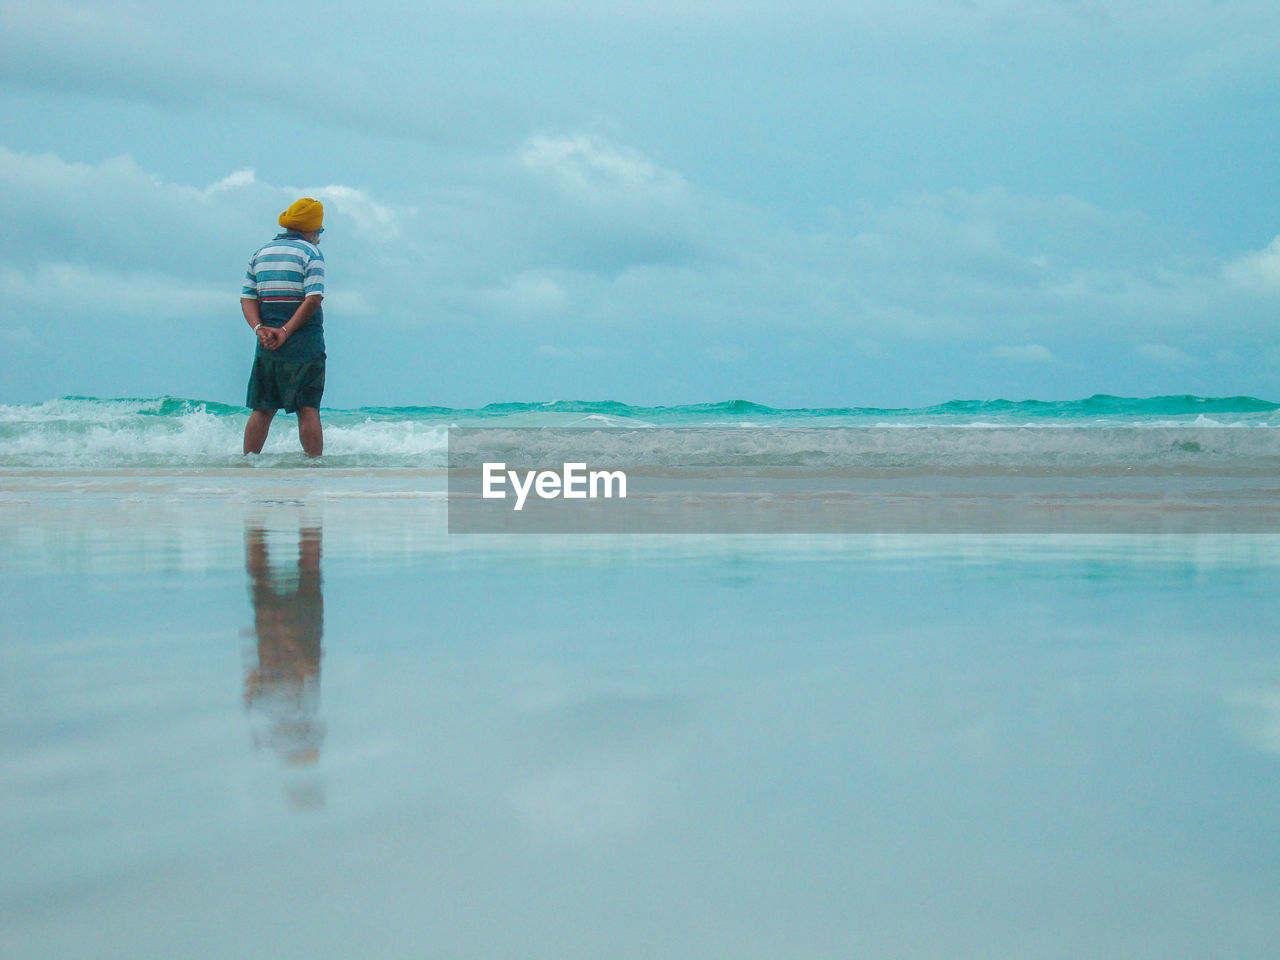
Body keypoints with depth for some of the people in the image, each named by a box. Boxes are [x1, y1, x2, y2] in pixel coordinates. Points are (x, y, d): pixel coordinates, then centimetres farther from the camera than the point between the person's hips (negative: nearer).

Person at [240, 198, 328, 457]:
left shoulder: (260, 252, 14)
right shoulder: (310, 252, -3)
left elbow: (247, 297, 7)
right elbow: (313, 299, -14)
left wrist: (260, 328, -5)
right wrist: (286, 331, -13)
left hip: (267, 344, 5)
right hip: (304, 343, -4)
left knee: (262, 409, 9)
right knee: (308, 409, -4)